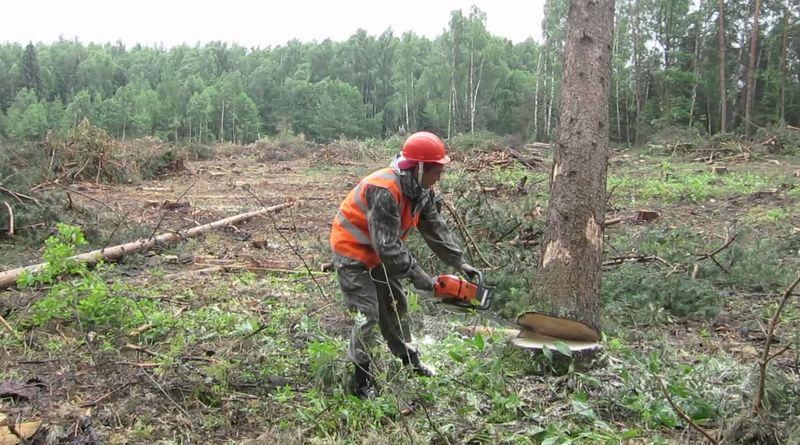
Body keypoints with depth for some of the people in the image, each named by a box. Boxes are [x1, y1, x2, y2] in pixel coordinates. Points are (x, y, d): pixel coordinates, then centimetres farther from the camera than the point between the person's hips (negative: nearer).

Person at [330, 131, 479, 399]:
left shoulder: (422, 189, -7)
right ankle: (362, 381, 6)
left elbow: (435, 229, -1)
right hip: (353, 253, -9)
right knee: (368, 314, -9)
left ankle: (410, 361, 33)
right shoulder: (385, 191, -36)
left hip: (379, 253, 9)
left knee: (395, 304, 17)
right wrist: (416, 274, -27)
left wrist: (459, 262, -6)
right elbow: (387, 245, -35)